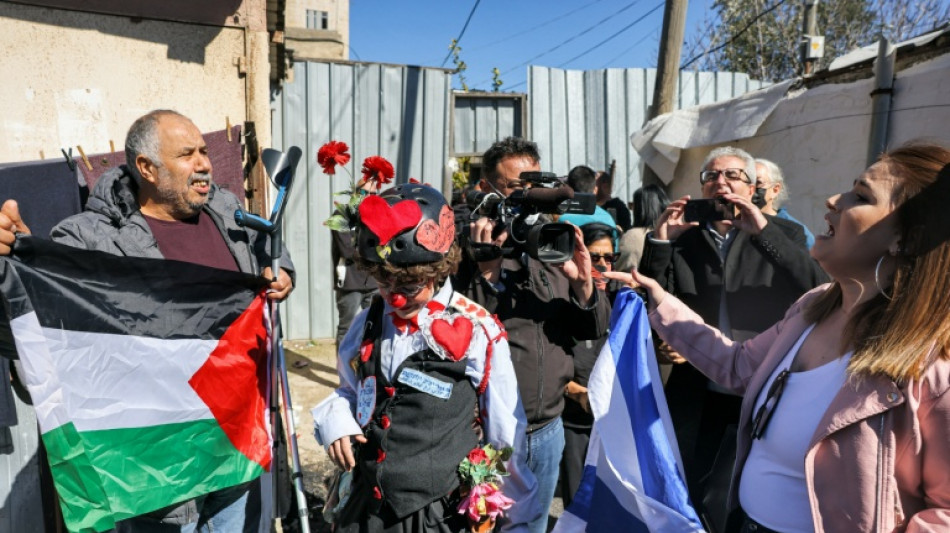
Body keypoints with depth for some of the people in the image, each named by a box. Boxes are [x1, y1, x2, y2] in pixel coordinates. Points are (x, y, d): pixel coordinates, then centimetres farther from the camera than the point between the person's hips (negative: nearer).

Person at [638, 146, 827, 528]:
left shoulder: (783, 234, 2)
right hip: (697, 396, 2)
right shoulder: (682, 237, 4)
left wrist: (763, 232, -21)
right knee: (692, 495, 16)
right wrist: (659, 242, -14)